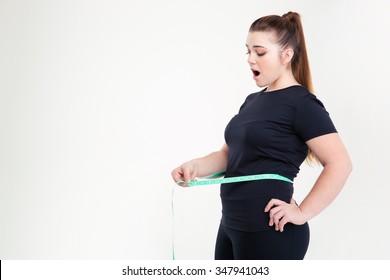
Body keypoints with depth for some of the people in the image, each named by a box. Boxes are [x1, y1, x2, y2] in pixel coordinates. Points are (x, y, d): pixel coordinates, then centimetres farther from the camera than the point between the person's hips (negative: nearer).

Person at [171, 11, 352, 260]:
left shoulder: (301, 104, -12)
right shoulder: (253, 100, 14)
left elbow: (340, 165, -17)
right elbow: (230, 154, 15)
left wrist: (302, 213, -17)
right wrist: (196, 167, -3)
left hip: (271, 232, -8)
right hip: (232, 225, 9)